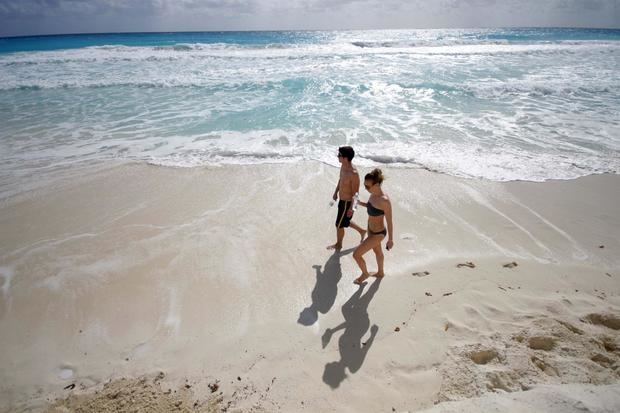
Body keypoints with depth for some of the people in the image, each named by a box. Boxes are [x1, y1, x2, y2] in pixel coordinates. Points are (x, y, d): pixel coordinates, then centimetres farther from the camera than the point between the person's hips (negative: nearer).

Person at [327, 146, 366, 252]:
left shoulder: (353, 173, -31)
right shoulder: (343, 166, -5)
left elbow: (355, 192, -24)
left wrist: (351, 208, -19)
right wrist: (336, 192, 23)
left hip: (347, 202, -8)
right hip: (342, 200, 8)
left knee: (339, 225, 11)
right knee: (345, 222, 26)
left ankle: (338, 244, 36)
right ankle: (362, 231, 46)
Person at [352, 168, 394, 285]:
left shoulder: (385, 201, -34)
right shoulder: (373, 194, -10)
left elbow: (389, 221, -23)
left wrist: (390, 239, -14)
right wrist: (359, 203, -3)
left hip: (378, 234, -8)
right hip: (371, 228, 8)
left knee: (356, 254, -1)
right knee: (377, 251, 30)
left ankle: (365, 273, 29)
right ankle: (380, 273, 56)